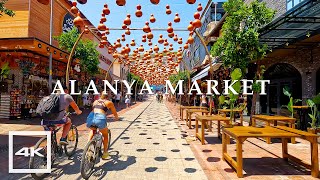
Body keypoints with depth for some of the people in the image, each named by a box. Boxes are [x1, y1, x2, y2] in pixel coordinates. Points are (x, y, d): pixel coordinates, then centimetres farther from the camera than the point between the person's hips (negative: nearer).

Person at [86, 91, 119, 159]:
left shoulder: (95, 101, 29)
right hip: (100, 118, -4)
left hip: (90, 117, 4)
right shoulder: (109, 102, 19)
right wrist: (116, 118, 52)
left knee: (93, 130, 39)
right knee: (105, 135, 25)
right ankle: (105, 153, 31)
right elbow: (115, 114, 29)